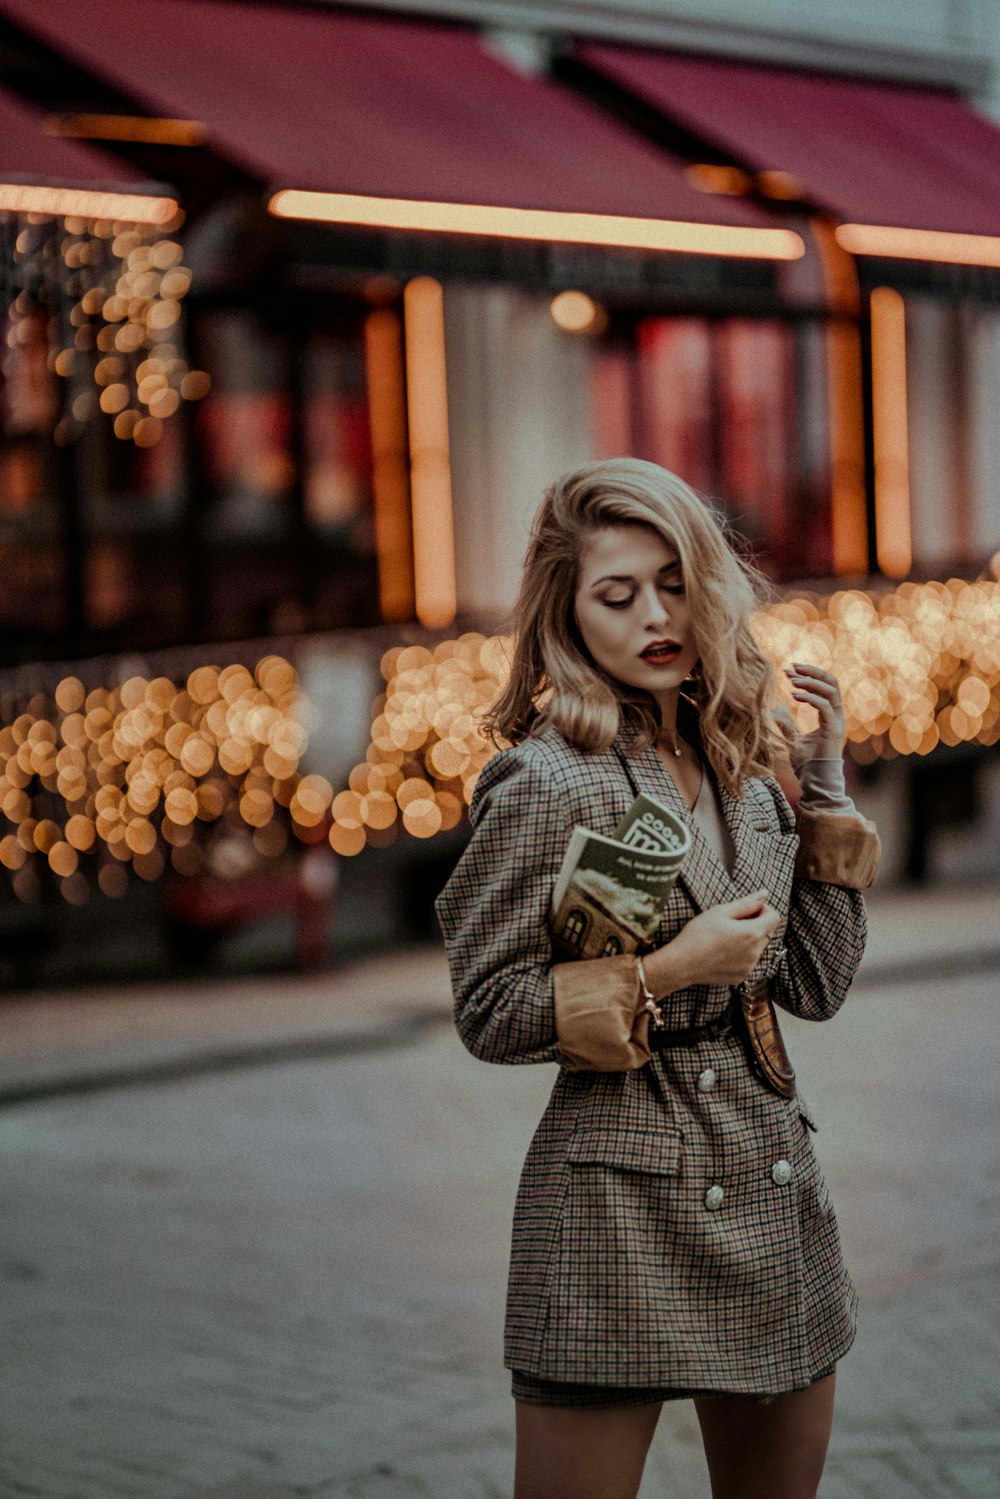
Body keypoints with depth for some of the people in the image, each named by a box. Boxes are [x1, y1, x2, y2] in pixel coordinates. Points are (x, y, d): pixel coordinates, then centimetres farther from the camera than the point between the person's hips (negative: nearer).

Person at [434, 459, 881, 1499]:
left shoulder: (739, 762, 8)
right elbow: (488, 1015, -10)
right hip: (623, 1197, -7)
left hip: (771, 1182, 7)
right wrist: (666, 972, -18)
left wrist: (822, 781, 6)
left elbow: (815, 985, 8)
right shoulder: (545, 781, -12)